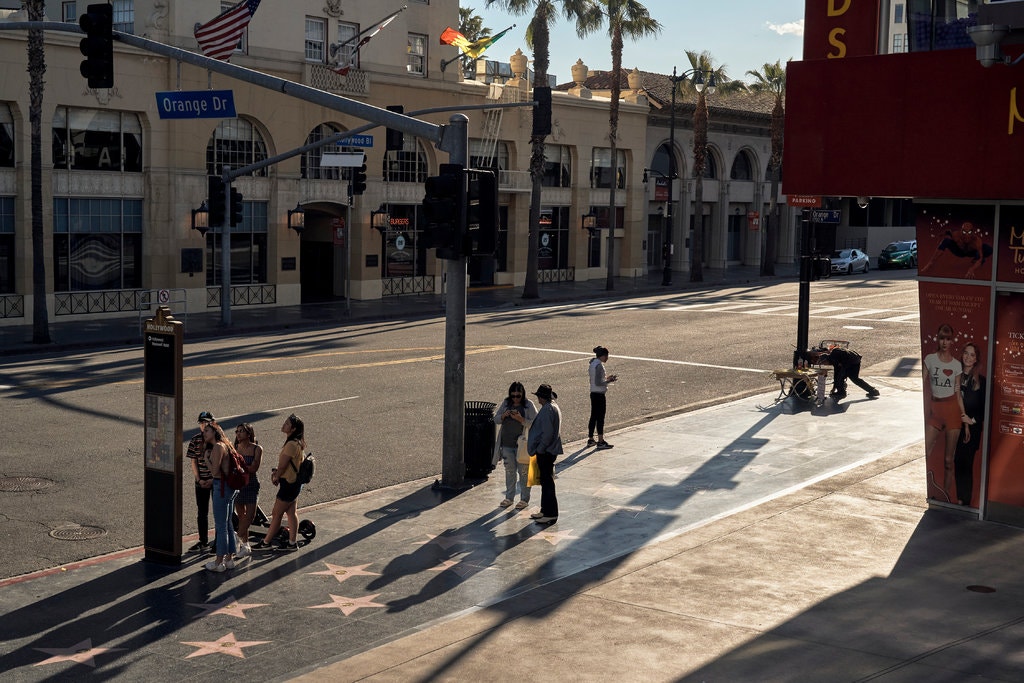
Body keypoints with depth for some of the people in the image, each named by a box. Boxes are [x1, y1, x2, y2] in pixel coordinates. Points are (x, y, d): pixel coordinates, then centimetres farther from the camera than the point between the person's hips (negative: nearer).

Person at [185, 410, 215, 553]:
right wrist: (199, 479, -7)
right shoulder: (195, 440, 1)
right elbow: (194, 462, 3)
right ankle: (203, 542, 20)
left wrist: (213, 479, -13)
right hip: (201, 481, 3)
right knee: (201, 512, 9)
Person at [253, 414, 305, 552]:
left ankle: (266, 542, 13)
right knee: (291, 513, 15)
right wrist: (275, 472, 2)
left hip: (289, 483, -10)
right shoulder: (296, 443, 8)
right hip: (293, 482, 10)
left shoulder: (291, 444, -24)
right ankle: (292, 542, 21)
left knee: (276, 514, 2)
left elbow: (282, 466, -20)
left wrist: (276, 477, -2)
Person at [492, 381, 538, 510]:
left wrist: (521, 419, -25)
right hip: (506, 444, 4)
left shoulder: (529, 405, -7)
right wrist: (503, 416, -13)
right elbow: (496, 419, 7)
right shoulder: (505, 403, 5)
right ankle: (509, 497, 24)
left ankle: (524, 499, 11)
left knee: (523, 471, 2)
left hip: (522, 444, -4)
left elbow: (534, 423, -12)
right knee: (509, 470, 13)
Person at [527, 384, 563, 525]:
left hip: (545, 452, -11)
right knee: (546, 481, 17)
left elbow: (547, 432, -24)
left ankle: (551, 514, -2)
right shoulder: (554, 407, 14)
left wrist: (540, 449, -16)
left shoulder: (547, 409, -18)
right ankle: (545, 510, 25)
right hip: (549, 451, 11)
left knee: (547, 482, -6)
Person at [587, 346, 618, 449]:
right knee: (600, 417, -2)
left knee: (593, 417, 15)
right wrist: (609, 381, -12)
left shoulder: (592, 364, 11)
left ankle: (590, 440, 21)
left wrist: (606, 378, 15)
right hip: (599, 394, -9)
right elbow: (598, 383, -22)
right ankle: (601, 441, 3)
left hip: (593, 393, 9)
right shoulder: (599, 365, -18)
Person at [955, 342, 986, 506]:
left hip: (972, 428, -2)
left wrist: (973, 420, -11)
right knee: (957, 462, 6)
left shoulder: (980, 381, -2)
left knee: (966, 464, 0)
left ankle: (966, 501, 10)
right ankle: (959, 499, 17)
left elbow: (984, 407, 0)